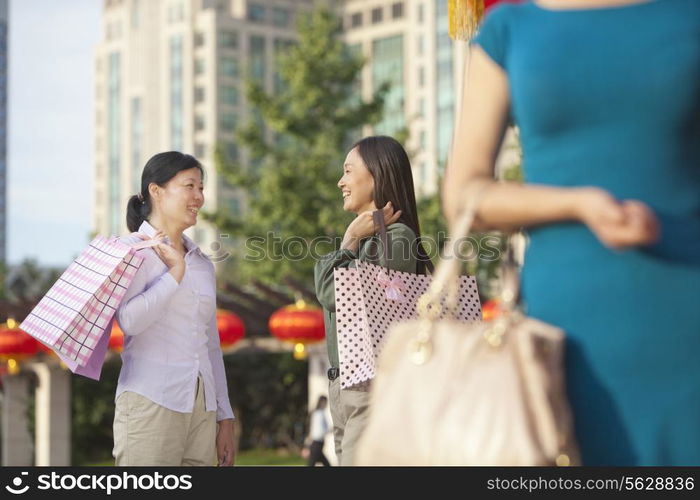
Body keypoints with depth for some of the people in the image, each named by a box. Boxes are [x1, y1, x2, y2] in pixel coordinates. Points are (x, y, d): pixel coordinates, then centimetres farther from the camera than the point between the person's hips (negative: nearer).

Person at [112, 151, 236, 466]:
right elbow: (129, 320, -17)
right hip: (150, 402, -6)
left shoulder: (201, 263, 19)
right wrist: (175, 273, -9)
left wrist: (225, 417, 16)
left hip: (202, 408, 6)